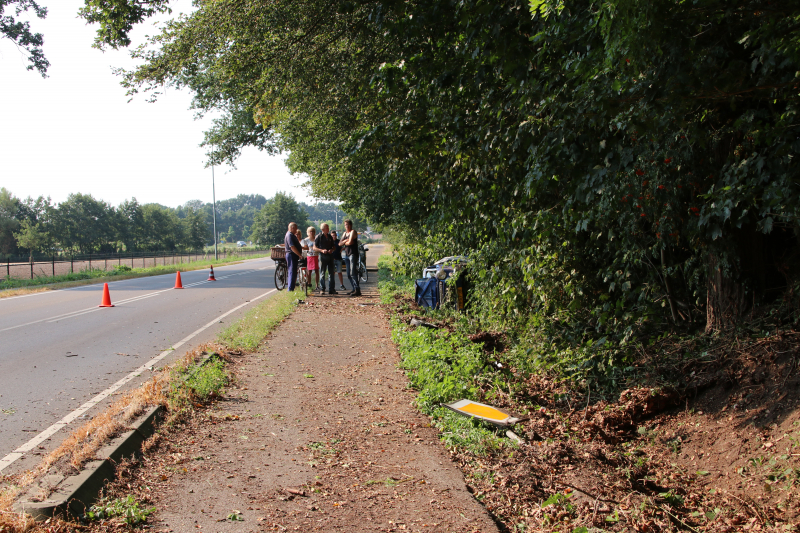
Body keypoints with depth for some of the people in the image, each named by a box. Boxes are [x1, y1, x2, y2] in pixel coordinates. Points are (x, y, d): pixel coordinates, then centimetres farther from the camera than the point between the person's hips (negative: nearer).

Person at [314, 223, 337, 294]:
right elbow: (314, 248, -2)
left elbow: (334, 247, 19)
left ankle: (331, 289, 7)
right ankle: (322, 289, 3)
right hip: (322, 256, -5)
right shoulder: (319, 237, 0)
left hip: (330, 256, 5)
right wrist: (322, 250, -17)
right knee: (322, 273, -2)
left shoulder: (330, 237, 14)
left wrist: (332, 250, -3)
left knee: (331, 273, 4)